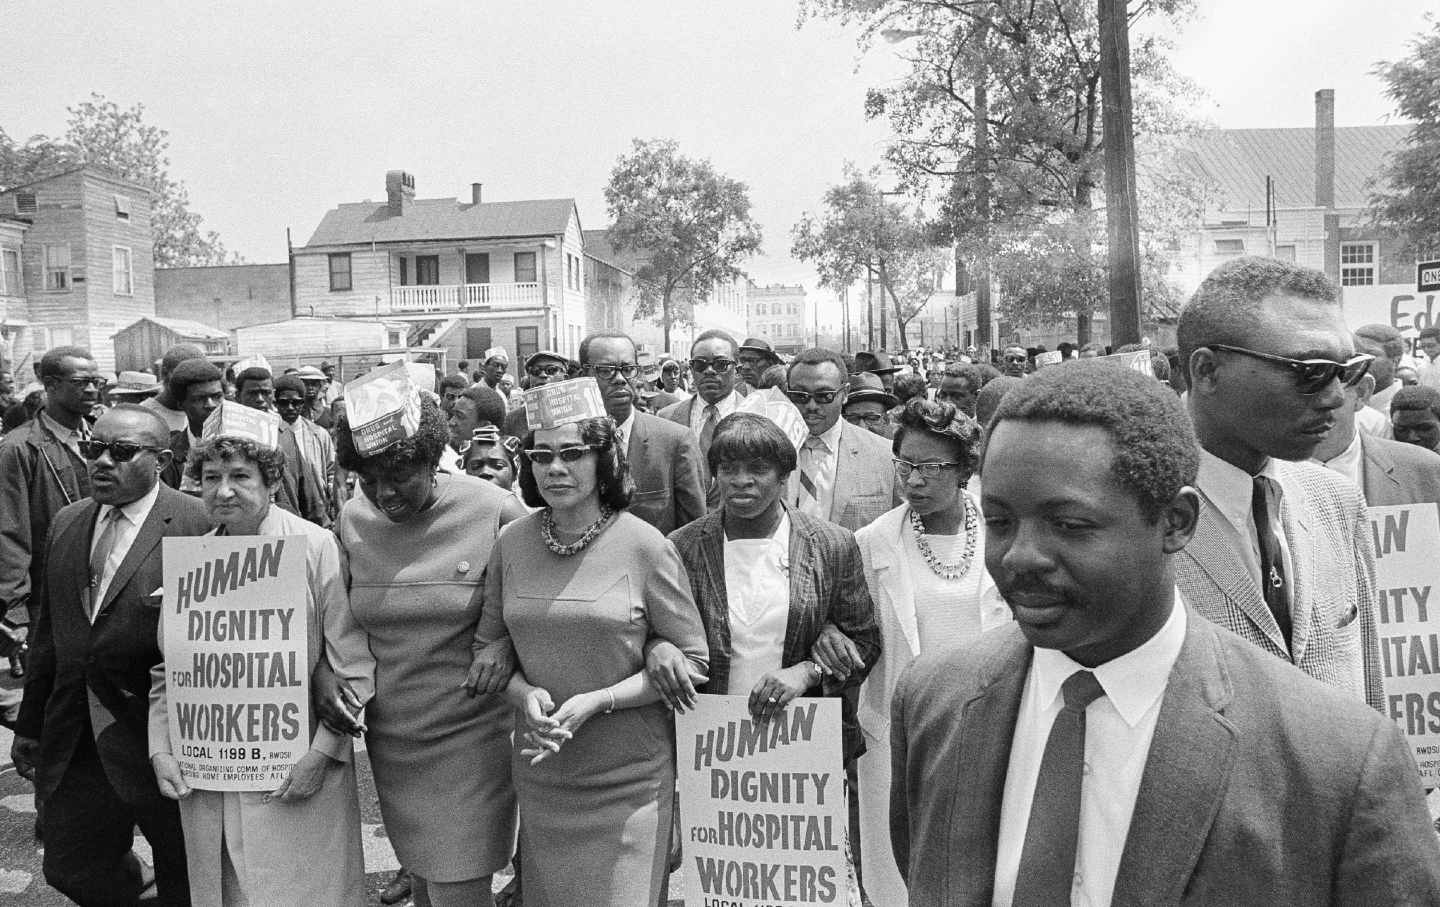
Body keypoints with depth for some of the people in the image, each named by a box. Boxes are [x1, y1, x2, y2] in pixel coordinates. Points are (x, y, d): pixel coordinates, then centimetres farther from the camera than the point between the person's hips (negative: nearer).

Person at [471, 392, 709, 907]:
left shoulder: (645, 546, -13)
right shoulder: (511, 545, -2)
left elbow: (693, 660, -8)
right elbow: (488, 643, 9)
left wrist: (599, 700, -17)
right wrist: (524, 692, -12)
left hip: (627, 781, -3)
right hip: (539, 774, 4)